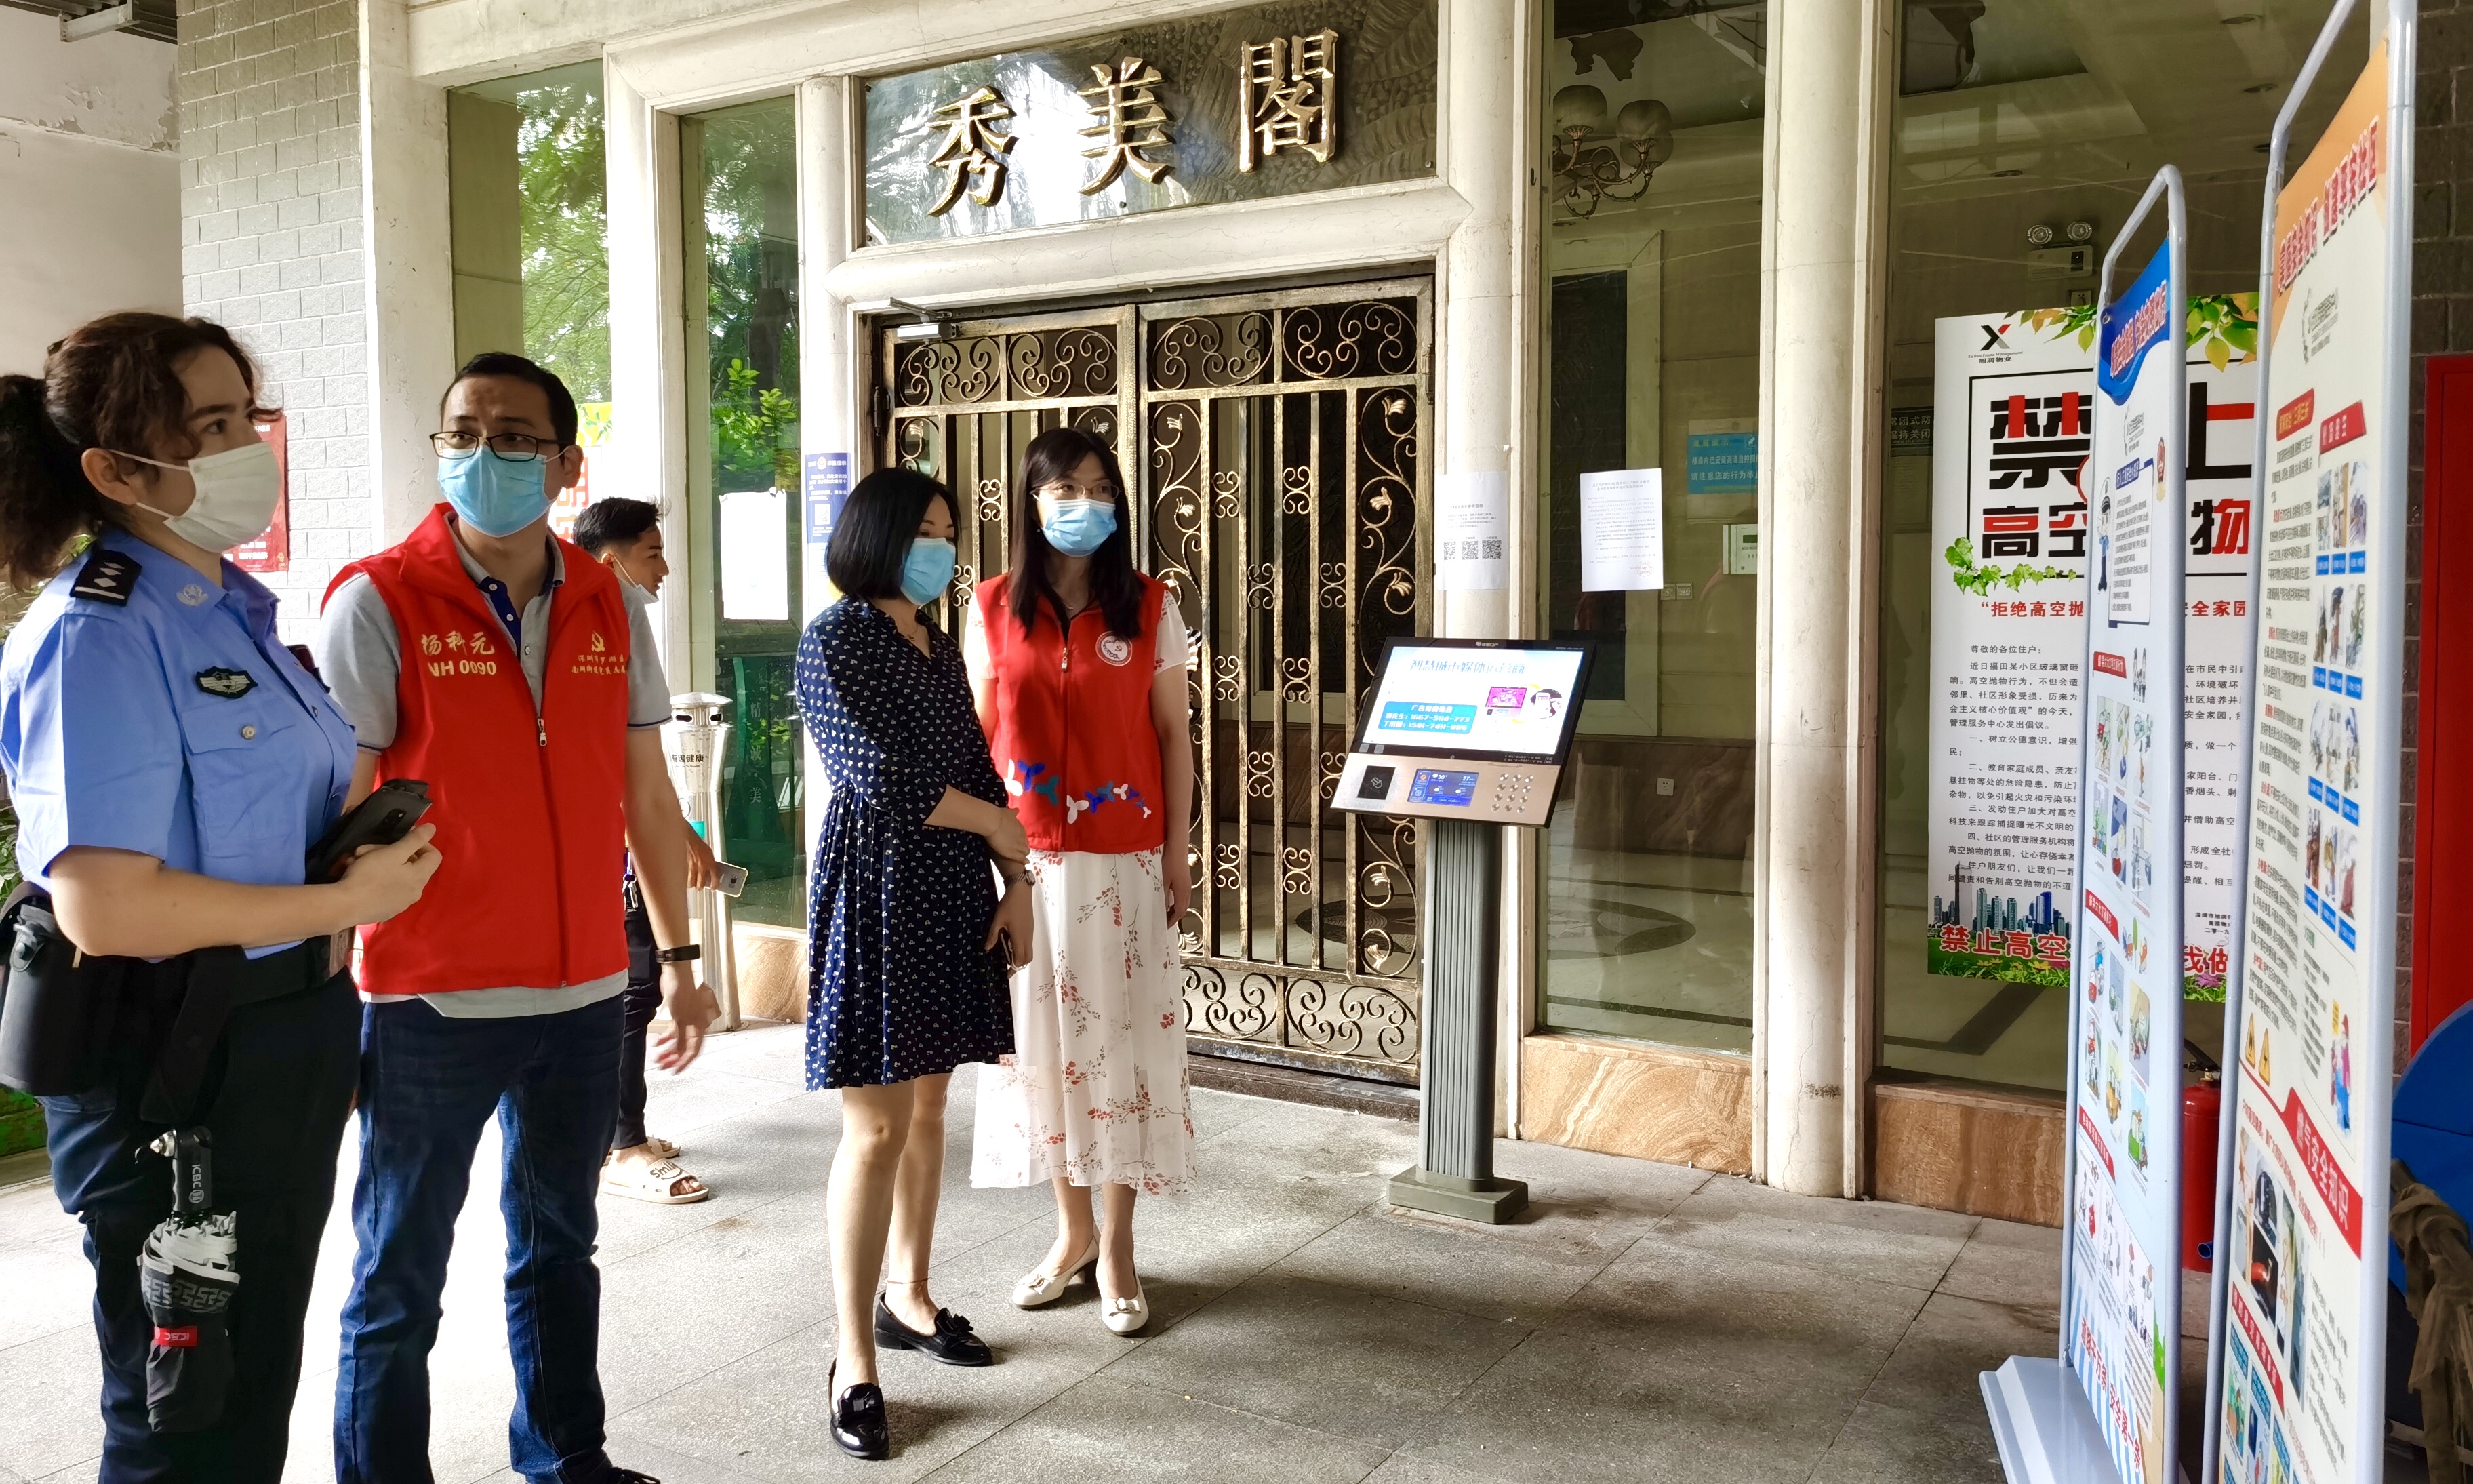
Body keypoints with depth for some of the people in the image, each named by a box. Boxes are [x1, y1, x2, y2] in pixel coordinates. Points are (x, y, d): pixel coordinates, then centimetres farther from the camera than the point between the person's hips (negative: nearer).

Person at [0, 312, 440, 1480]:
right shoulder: (99, 633, -19)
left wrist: (379, 850, 2)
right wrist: (346, 902, -19)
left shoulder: (235, 608, 8)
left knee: (259, 1382, 24)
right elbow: (103, 905, -27)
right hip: (177, 1071, -9)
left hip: (290, 1042, 9)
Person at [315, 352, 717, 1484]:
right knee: (398, 1282, 8)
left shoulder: (610, 608, 5)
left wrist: (678, 959, 11)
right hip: (431, 1006, -4)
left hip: (585, 996, 5)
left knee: (558, 1247, 19)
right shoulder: (379, 602, -8)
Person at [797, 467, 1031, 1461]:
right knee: (876, 1128, -6)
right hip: (878, 894, -7)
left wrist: (1016, 884, 5)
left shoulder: (938, 648, 14)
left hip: (953, 897, 7)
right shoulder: (835, 642, -8)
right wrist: (998, 825, -5)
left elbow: (978, 771, 13)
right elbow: (878, 778, -16)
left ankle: (908, 1299, 28)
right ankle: (854, 1360, 2)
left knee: (926, 1107, 13)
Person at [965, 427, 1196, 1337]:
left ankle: (1117, 1245, 15)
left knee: (1123, 1037, 2)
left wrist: (1178, 851, 0)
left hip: (1123, 860, -1)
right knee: (1039, 1038, 7)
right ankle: (1072, 1229, 23)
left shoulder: (1149, 608, 2)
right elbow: (975, 734, 7)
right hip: (1025, 857, 1)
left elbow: (1173, 733, 4)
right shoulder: (993, 610, 4)